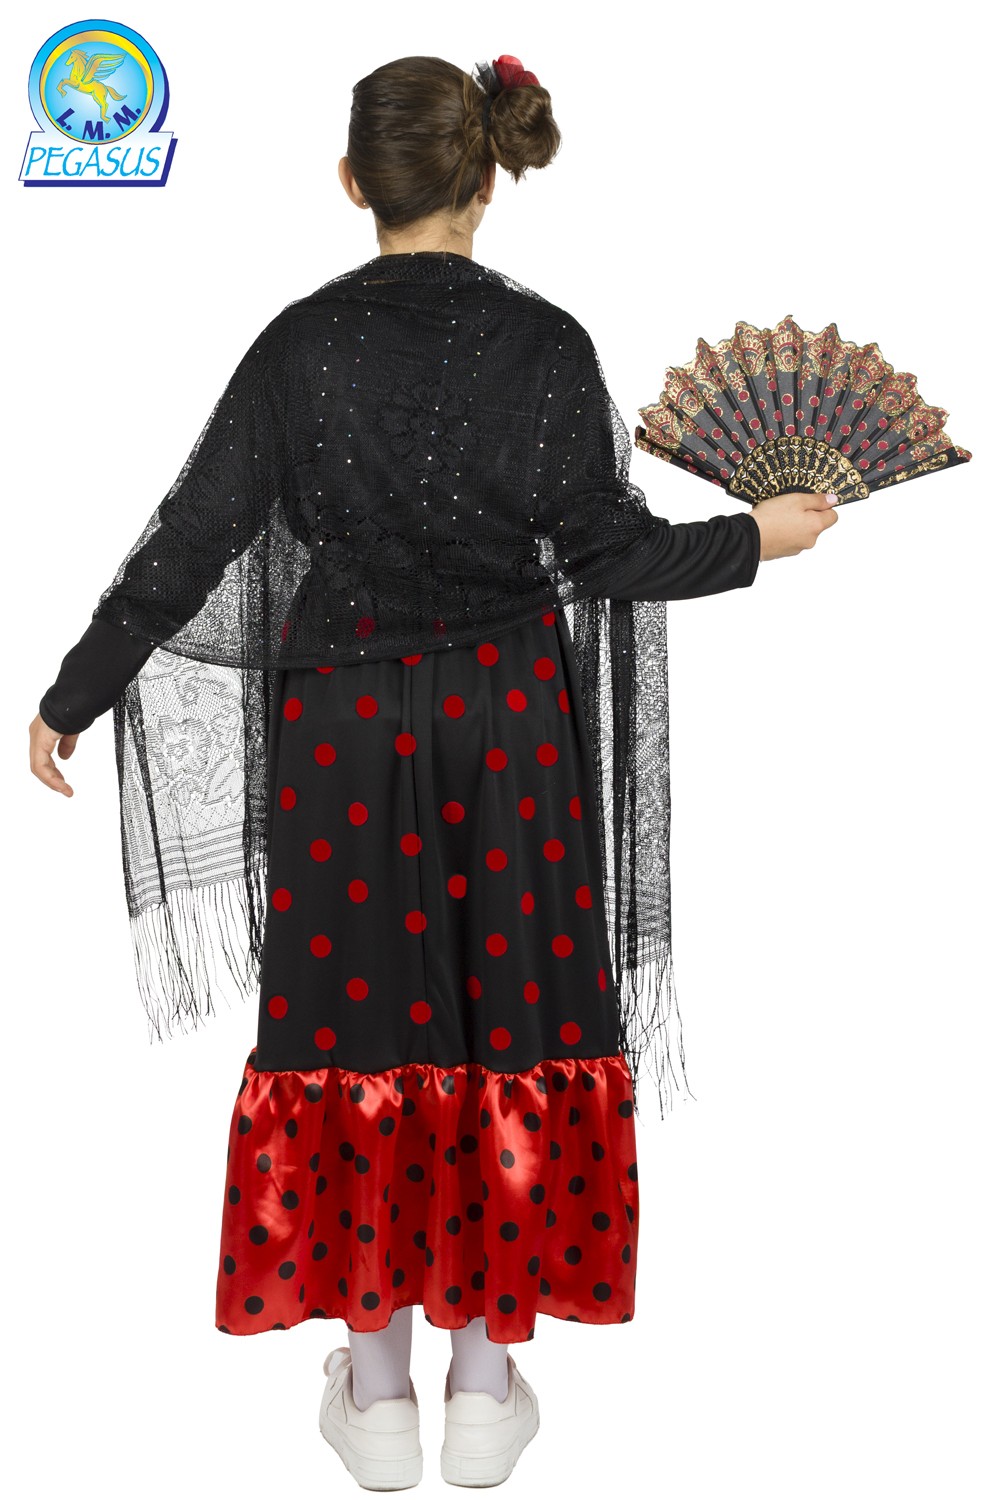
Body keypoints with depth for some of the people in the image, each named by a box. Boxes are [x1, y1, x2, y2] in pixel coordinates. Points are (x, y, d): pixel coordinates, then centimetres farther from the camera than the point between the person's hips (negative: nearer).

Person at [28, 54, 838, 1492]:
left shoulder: (303, 342, -5)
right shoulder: (546, 343, -6)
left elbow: (191, 538, -4)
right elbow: (612, 552, -2)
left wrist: (75, 694, 5)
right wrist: (754, 536, 15)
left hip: (347, 717, 0)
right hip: (507, 714, 0)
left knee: (357, 1015, 10)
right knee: (507, 1013, 11)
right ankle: (489, 1378, 20)